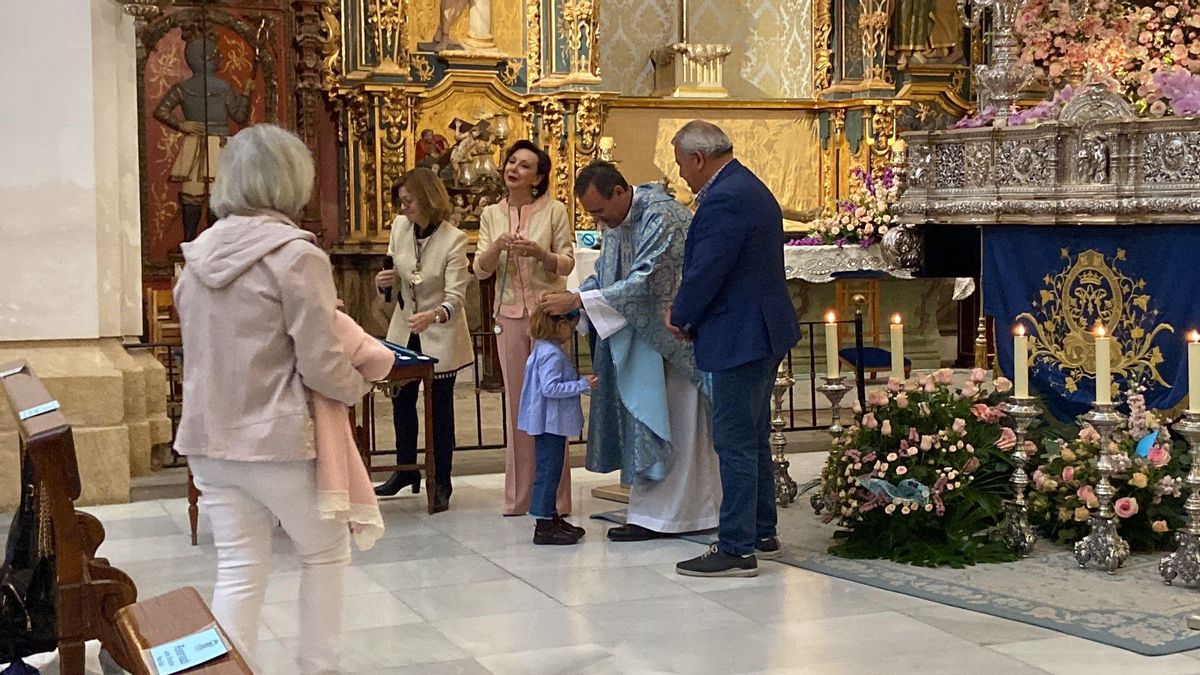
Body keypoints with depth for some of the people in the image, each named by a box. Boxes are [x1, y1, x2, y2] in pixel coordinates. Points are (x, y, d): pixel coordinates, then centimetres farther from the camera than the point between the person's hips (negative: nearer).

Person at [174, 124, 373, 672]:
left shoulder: (198, 254, 4)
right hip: (278, 441, -5)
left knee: (239, 570, 10)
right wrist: (359, 386, 2)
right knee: (326, 551, 16)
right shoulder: (296, 255, -16)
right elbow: (321, 365, -16)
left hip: (209, 440, 5)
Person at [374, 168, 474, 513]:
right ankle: (406, 469, 33)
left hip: (440, 334, -5)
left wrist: (434, 315, -46)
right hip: (404, 329, 5)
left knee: (440, 409, 4)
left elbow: (455, 296, -26)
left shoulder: (454, 239, -21)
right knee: (401, 401, 15)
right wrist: (383, 282, -16)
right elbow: (394, 283, 8)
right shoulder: (399, 227, -5)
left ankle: (441, 484, 14)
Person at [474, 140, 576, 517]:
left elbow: (567, 264, -1)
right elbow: (480, 270, 4)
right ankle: (520, 496, 14)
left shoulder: (554, 211, 0)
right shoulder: (491, 215, 10)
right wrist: (497, 246, -16)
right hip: (509, 315, 3)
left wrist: (539, 252, -19)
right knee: (517, 404, 6)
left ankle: (554, 496, 7)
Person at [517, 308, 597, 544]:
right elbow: (550, 388, -26)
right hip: (550, 423, -11)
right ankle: (544, 527, -3)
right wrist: (582, 385, -22)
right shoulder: (552, 354, -20)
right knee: (548, 471, -6)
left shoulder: (543, 349, 13)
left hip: (550, 424, 11)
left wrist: (580, 383, 20)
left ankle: (552, 517, 26)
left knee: (551, 471, 17)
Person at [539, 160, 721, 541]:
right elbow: (603, 276, 13)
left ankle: (655, 515, 2)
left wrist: (578, 300, -28)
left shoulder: (662, 217, -22)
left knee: (670, 421, -3)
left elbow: (643, 282, -28)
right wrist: (566, 301, -5)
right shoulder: (616, 220, 7)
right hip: (641, 335, 9)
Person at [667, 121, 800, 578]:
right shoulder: (751, 189, 15)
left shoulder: (723, 200, -19)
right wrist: (692, 315, 11)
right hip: (764, 332, 11)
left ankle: (736, 549, 0)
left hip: (740, 336, -11)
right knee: (753, 439, 18)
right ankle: (762, 534, 28)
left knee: (736, 443, -5)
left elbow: (704, 273, -20)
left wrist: (680, 317, -2)